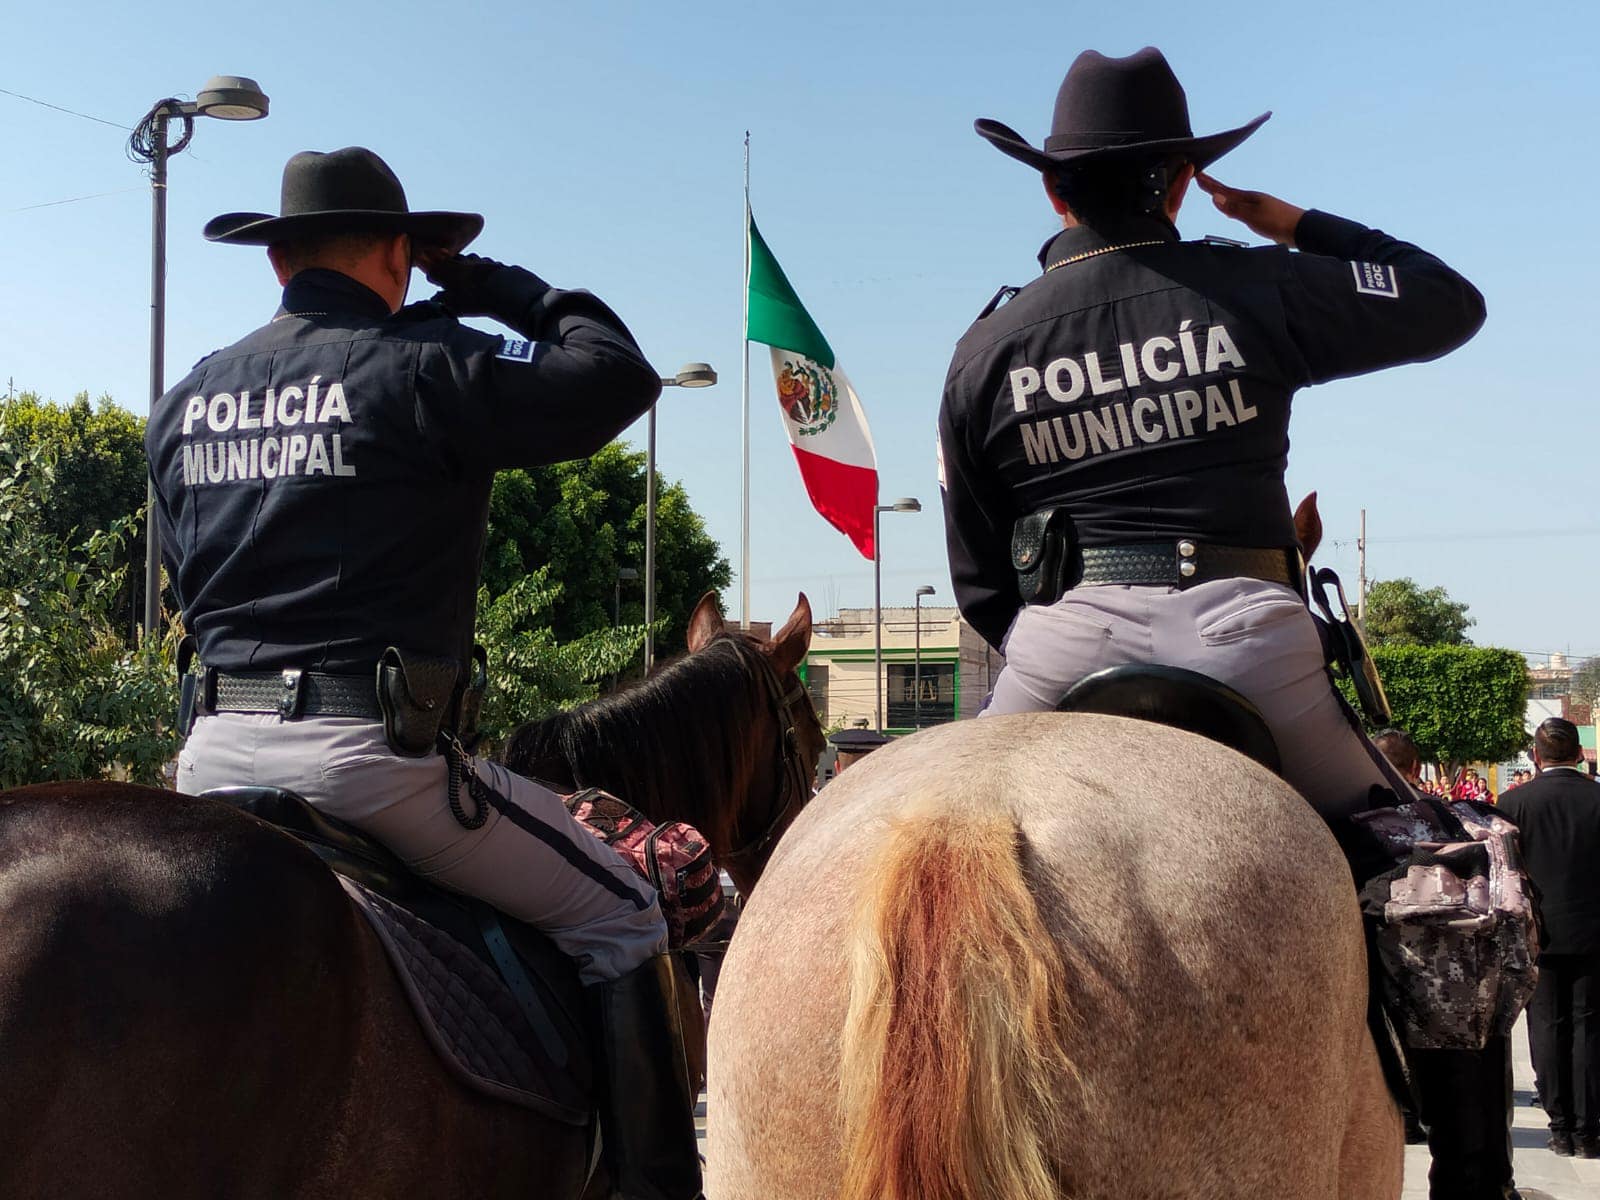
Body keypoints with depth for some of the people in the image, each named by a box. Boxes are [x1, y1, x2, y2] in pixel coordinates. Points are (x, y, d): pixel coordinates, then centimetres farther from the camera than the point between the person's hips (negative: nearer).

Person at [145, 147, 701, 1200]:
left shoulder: (185, 401, 13)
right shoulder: (426, 367, -7)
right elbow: (622, 376, -2)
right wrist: (500, 289, 10)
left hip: (215, 747, 7)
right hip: (370, 747, -6)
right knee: (620, 916, 7)